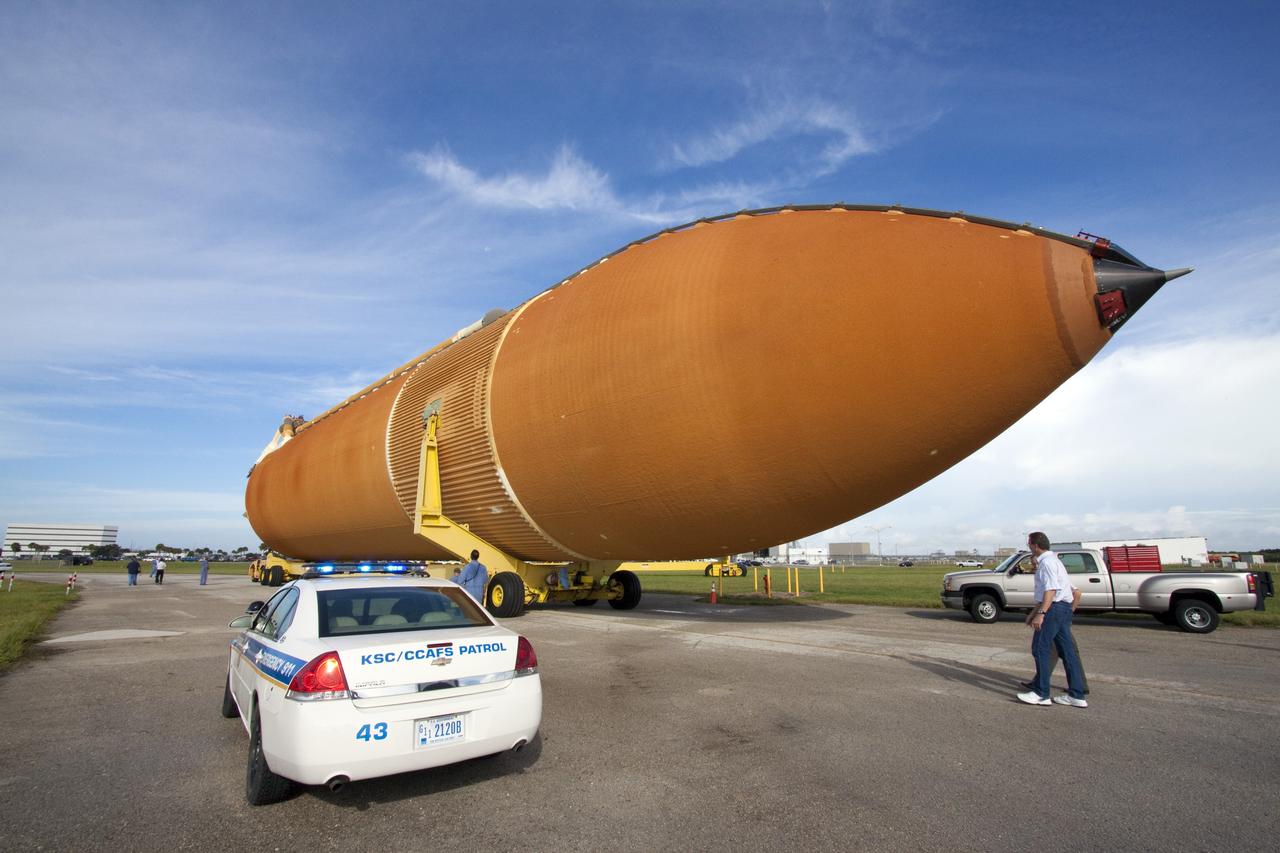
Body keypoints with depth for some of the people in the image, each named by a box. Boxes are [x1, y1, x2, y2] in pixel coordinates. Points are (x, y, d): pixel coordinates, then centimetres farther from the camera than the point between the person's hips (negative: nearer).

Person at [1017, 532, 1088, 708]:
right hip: (1064, 608, 10)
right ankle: (1076, 695, 14)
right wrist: (1033, 612, 28)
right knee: (1067, 651, 11)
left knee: (1040, 649, -5)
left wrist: (1041, 614, -27)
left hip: (1054, 608, -10)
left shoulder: (1047, 562, -12)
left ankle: (1041, 694, -2)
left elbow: (1051, 590, -23)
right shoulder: (1052, 560, 20)